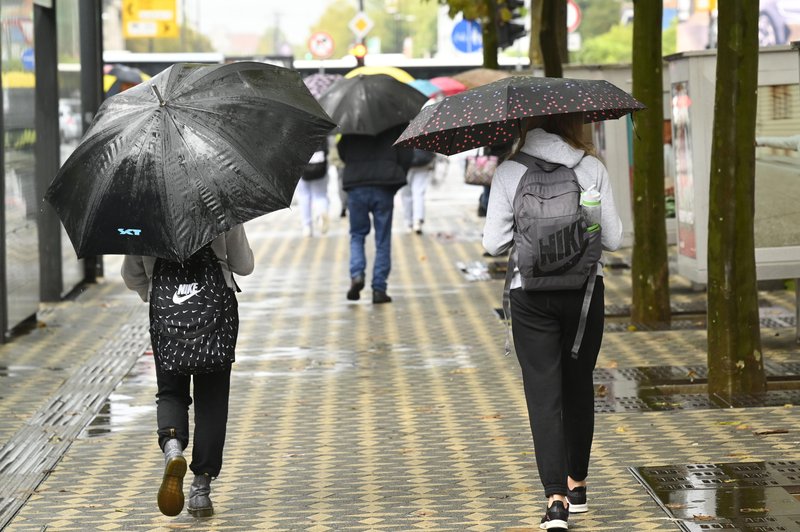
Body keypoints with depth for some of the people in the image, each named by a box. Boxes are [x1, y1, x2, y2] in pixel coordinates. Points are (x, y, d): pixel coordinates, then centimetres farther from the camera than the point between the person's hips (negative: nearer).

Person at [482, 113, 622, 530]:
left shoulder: (508, 173, -5)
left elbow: (494, 243, -5)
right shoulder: (592, 168, -3)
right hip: (585, 290, 2)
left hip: (530, 295, -2)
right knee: (579, 386, 17)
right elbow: (612, 238, -2)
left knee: (543, 393, -1)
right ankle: (576, 485, 28)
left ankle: (556, 497, -13)